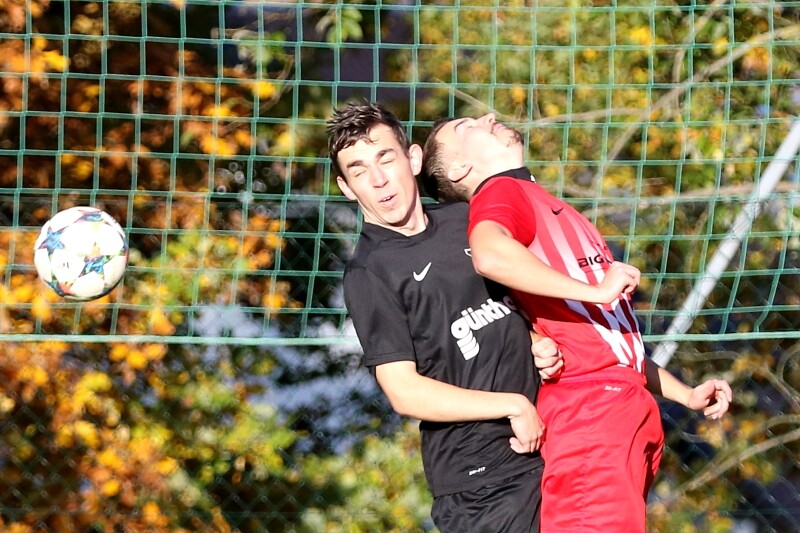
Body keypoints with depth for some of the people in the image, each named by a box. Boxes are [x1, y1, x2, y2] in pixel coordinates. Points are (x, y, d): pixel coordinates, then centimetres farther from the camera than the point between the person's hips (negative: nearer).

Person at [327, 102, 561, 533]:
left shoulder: (466, 221, 10)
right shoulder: (368, 275, -8)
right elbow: (405, 392, -14)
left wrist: (543, 344, 4)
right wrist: (512, 405, -13)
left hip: (542, 439, 6)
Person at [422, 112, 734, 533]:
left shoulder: (546, 206, 26)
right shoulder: (500, 192, -3)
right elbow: (489, 255, -29)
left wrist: (685, 394, 24)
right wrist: (596, 290, -23)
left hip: (632, 406, 9)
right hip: (588, 406, -9)